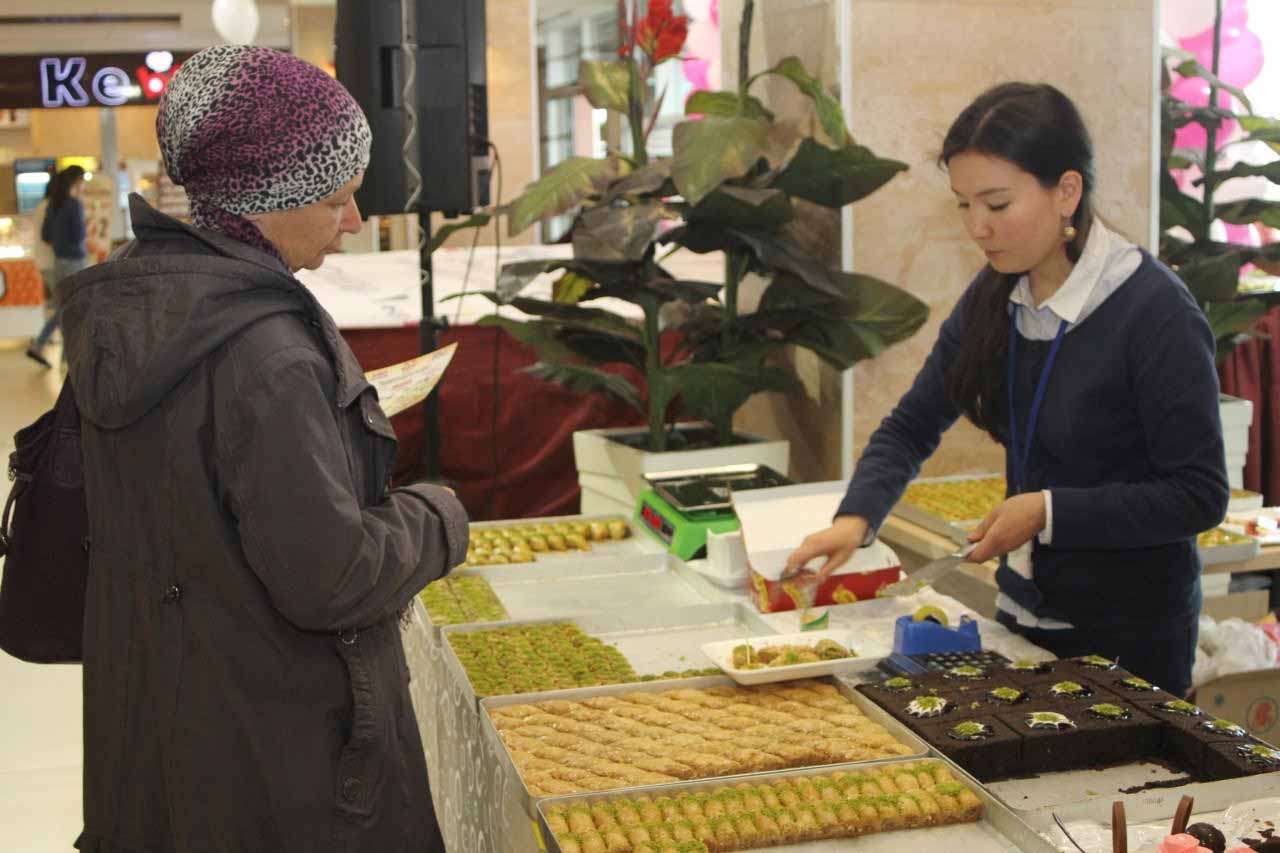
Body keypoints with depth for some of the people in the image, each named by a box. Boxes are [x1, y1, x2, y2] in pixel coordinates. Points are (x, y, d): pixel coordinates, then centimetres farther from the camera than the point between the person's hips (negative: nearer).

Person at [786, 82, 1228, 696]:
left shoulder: (1155, 313, -20)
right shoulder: (993, 297, -1)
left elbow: (1199, 496, -17)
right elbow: (911, 426, 6)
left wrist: (1049, 511, -23)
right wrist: (855, 518, -10)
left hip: (1131, 631, -6)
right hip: (1023, 614, 6)